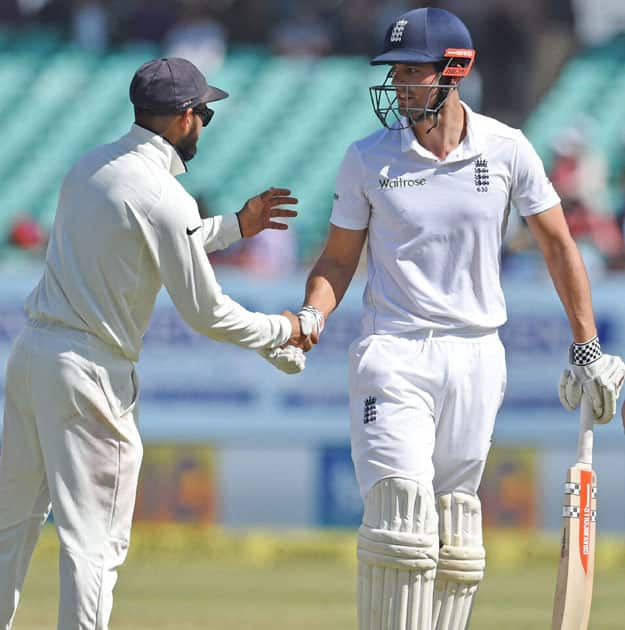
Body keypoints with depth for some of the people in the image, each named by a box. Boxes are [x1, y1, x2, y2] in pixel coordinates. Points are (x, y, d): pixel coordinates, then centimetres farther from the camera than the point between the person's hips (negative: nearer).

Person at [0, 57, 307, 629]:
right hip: (90, 373, -8)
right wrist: (281, 331, 4)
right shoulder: (165, 198, -16)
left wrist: (236, 226, 28)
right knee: (94, 540, -1)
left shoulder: (88, 168, 10)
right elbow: (205, 312, -12)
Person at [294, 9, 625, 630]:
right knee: (401, 520, -15)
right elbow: (338, 260, 7)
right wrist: (310, 318, -14)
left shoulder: (506, 151, 1)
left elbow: (557, 245, 9)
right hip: (393, 354, -2)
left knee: (454, 539, 5)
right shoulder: (367, 159, -1)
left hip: (475, 357, 2)